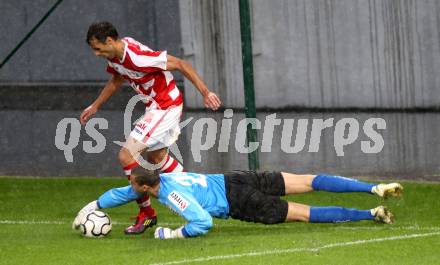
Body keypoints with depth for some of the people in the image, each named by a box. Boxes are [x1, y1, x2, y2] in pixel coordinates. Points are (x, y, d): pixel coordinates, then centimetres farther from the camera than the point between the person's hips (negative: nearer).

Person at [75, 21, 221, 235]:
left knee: (126, 156, -14)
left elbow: (180, 65, -26)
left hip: (165, 107, -10)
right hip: (155, 106, 10)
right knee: (156, 158, 25)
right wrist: (95, 106, 22)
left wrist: (205, 93, -25)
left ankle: (146, 213, -4)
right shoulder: (114, 56, -3)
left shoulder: (136, 56, -31)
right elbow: (117, 79, 20)